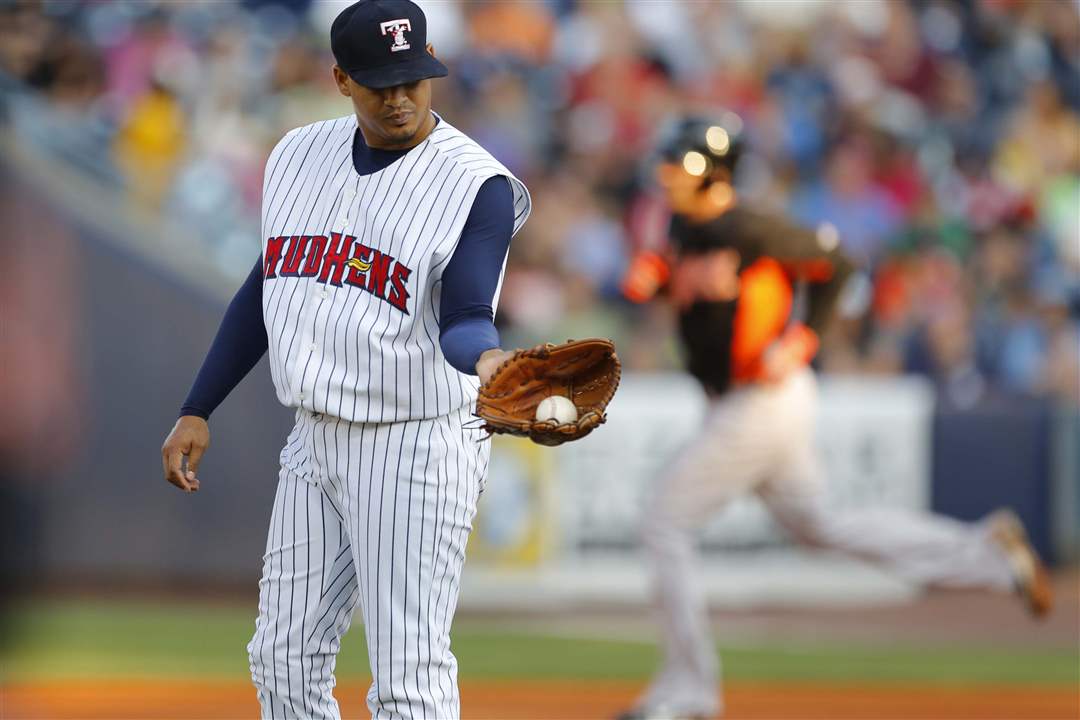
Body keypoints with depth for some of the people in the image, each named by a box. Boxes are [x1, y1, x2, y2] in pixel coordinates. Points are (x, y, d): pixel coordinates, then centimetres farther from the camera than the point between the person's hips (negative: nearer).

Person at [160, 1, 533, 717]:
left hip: (417, 448, -7)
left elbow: (465, 318, -22)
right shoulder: (301, 155, 8)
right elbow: (266, 288, 16)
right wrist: (196, 413, 14)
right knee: (286, 662, 10)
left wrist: (487, 361, -47)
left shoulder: (477, 185, -13)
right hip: (315, 442, 7)